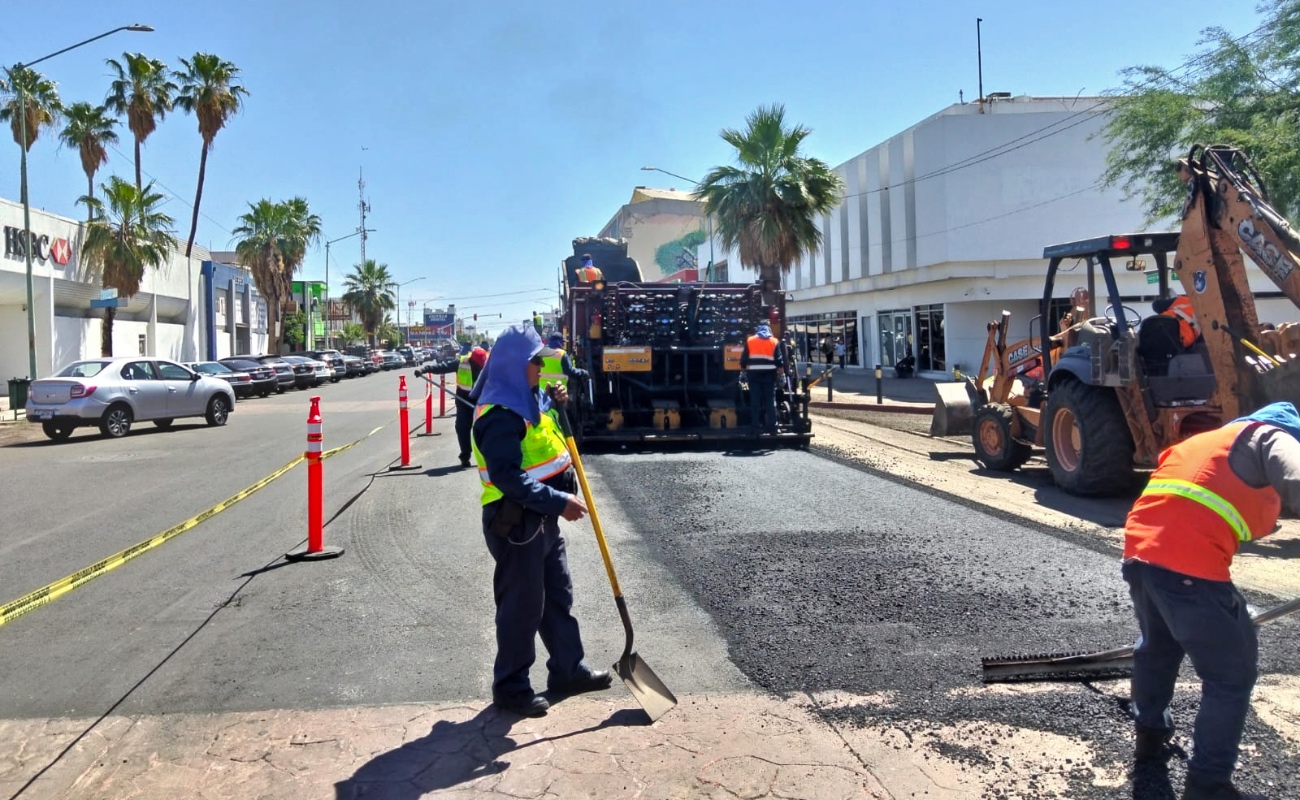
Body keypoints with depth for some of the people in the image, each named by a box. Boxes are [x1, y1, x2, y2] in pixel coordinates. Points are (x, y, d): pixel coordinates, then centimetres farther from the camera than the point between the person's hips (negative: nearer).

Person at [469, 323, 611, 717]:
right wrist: (560, 502, -29)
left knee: (558, 596, 18)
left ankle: (568, 669, 32)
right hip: (515, 524, -10)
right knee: (522, 606, 2)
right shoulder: (499, 415, -22)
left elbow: (547, 441, 26)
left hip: (543, 518, 10)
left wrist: (557, 404, 6)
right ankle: (510, 686, 17)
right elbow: (509, 478, -29)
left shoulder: (528, 399, 9)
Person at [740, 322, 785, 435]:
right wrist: (781, 369, 10)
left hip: (753, 374, 0)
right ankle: (772, 426, 1)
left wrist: (743, 368, 19)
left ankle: (756, 426, 3)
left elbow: (744, 358, 7)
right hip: (769, 374, 0)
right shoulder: (774, 341, 7)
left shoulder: (749, 341, 8)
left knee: (755, 401, 3)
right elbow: (779, 359, 1)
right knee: (770, 400, 4)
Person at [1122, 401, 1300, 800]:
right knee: (1232, 676, 8)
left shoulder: (1209, 440, 31)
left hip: (1139, 551, 8)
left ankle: (1151, 735, 48)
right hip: (1190, 565, -8)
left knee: (1157, 646, 32)